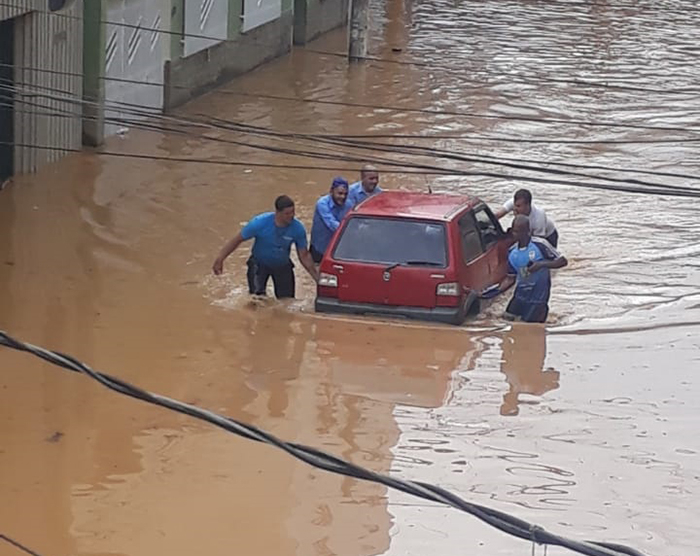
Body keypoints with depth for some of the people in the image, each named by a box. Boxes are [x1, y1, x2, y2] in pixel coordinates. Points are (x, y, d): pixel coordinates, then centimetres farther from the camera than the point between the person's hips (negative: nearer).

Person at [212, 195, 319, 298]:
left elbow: (304, 256, -9)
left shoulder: (298, 228, -22)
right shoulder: (260, 223, -28)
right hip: (259, 264, -2)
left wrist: (317, 278, -12)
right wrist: (220, 259, -16)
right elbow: (237, 240, -15)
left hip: (282, 266, 2)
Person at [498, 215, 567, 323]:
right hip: (520, 296, 5)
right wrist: (498, 290, -8)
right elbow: (511, 278, 9)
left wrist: (541, 265, -26)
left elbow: (562, 261, -13)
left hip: (538, 298, -5)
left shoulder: (540, 244, -17)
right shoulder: (512, 252, 0)